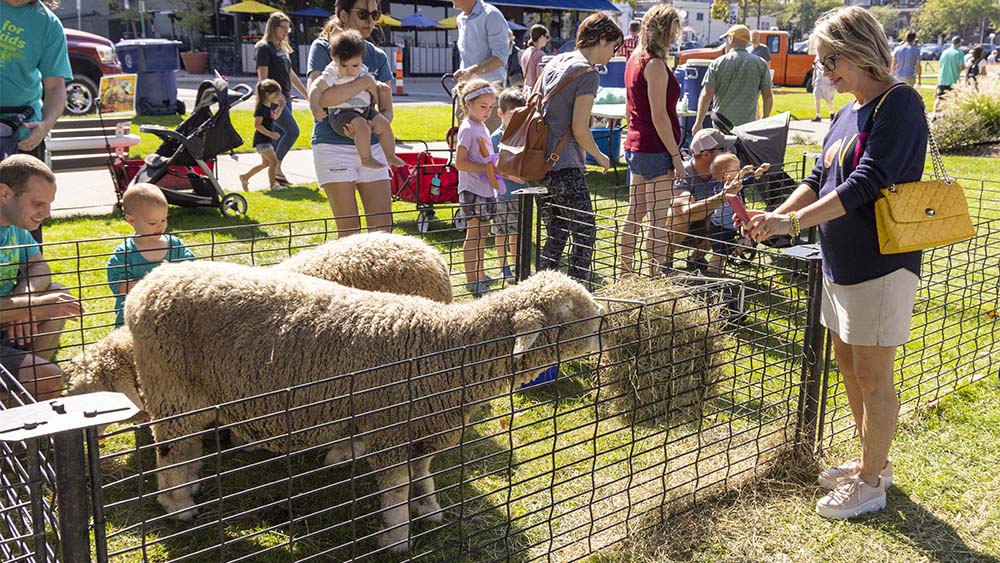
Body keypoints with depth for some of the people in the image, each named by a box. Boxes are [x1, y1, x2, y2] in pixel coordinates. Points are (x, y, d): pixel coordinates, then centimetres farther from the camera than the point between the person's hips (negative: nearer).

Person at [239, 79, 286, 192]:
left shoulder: (270, 106, 9)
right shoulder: (261, 108, -18)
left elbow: (274, 116, 27)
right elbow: (257, 125, -23)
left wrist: (281, 106, 12)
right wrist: (271, 134, -29)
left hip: (267, 139, 10)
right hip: (261, 139, -10)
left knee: (266, 163, 18)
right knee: (273, 161, -14)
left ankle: (245, 177, 29)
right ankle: (273, 184, -10)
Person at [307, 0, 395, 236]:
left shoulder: (378, 56, 12)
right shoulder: (323, 48, -3)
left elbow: (387, 111, 11)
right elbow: (318, 96, -21)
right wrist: (366, 82, -16)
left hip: (371, 147, 5)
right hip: (333, 145, -4)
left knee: (383, 229, -2)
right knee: (349, 232, -5)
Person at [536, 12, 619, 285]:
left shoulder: (554, 62, 14)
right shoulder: (588, 74, -12)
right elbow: (580, 130, -15)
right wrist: (600, 156, 2)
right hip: (565, 166, -9)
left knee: (555, 237, 16)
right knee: (585, 236, 0)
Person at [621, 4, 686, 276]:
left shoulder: (634, 60, 13)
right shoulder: (655, 65, -16)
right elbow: (659, 116, -19)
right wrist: (676, 155, -15)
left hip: (635, 145, 10)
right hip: (655, 150, -10)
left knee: (634, 215, 16)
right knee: (658, 220, -5)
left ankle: (625, 272, 24)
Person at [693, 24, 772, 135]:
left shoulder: (718, 63, -3)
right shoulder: (761, 64, 1)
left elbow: (706, 95, -7)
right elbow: (768, 97, 2)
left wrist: (698, 123, -1)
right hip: (748, 125, 0)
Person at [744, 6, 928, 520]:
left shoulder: (898, 104, -15)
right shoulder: (847, 113, 12)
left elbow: (867, 183, -23)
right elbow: (819, 179, 12)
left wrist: (795, 222, -25)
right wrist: (777, 215, -4)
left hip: (880, 263, -9)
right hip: (840, 261, 9)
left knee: (872, 374, 1)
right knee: (847, 364, 17)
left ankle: (870, 484, 14)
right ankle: (872, 461, 34)